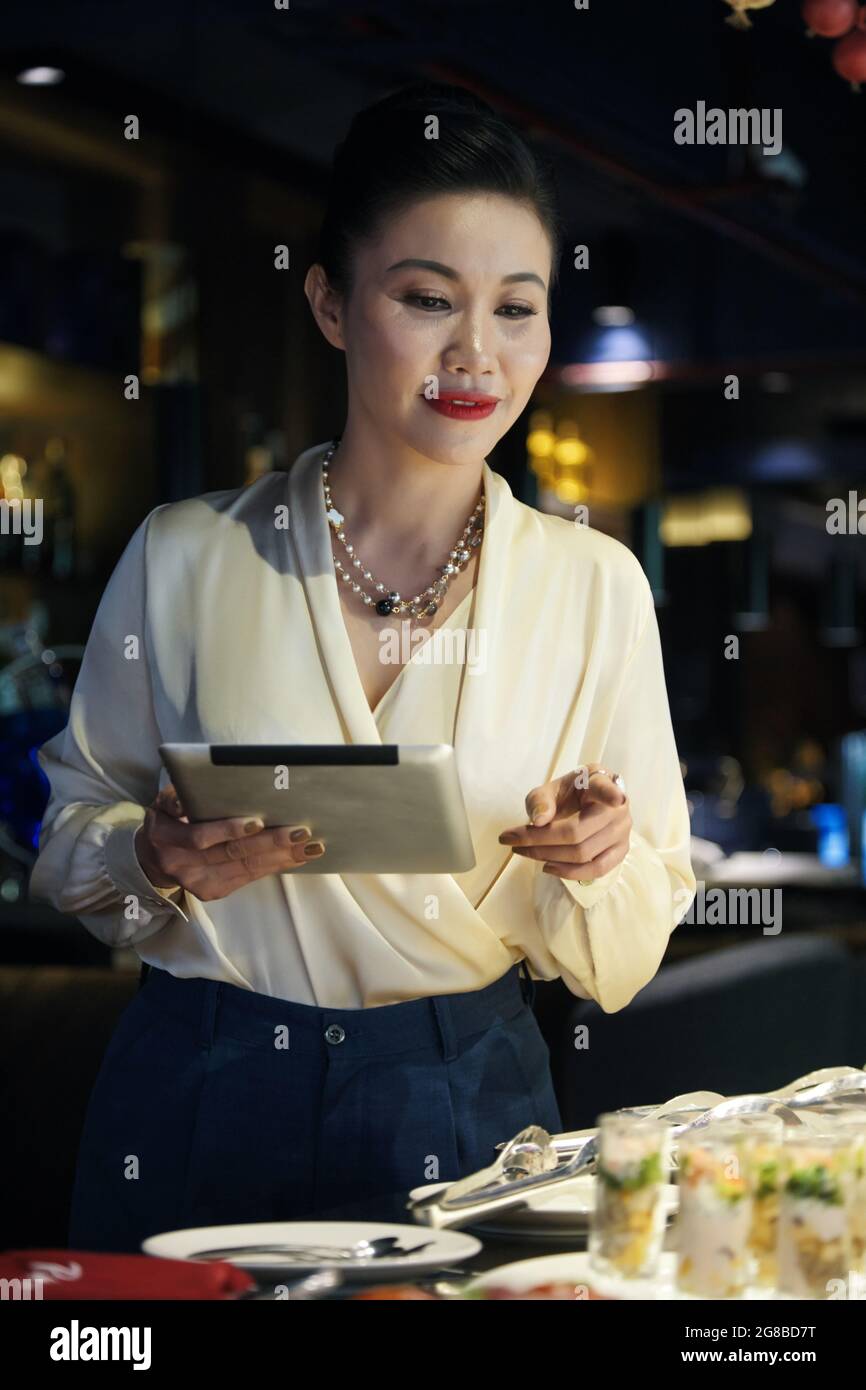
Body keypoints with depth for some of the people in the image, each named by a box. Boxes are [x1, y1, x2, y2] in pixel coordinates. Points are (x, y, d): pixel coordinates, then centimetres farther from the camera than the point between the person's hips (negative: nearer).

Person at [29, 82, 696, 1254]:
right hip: (203, 1114, 0)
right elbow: (72, 830, 6)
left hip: (467, 1114, 1)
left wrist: (599, 864, -19)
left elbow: (619, 963, 3)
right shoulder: (186, 556, -3)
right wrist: (160, 860, -15)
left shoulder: (595, 585, -1)